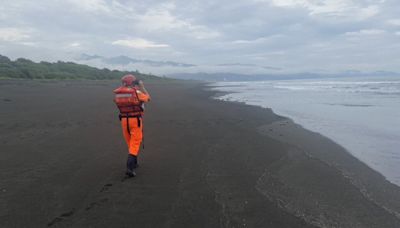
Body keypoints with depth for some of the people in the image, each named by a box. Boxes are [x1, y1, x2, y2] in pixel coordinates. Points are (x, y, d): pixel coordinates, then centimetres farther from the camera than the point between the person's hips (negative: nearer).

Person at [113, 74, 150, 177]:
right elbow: (147, 98, 4)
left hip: (124, 120, 5)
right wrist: (142, 87, 13)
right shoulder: (136, 92, -12)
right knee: (135, 144, -1)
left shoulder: (117, 94, 2)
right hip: (135, 120, -5)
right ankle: (129, 167, -12)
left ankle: (133, 163, 33)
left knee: (130, 143, 20)